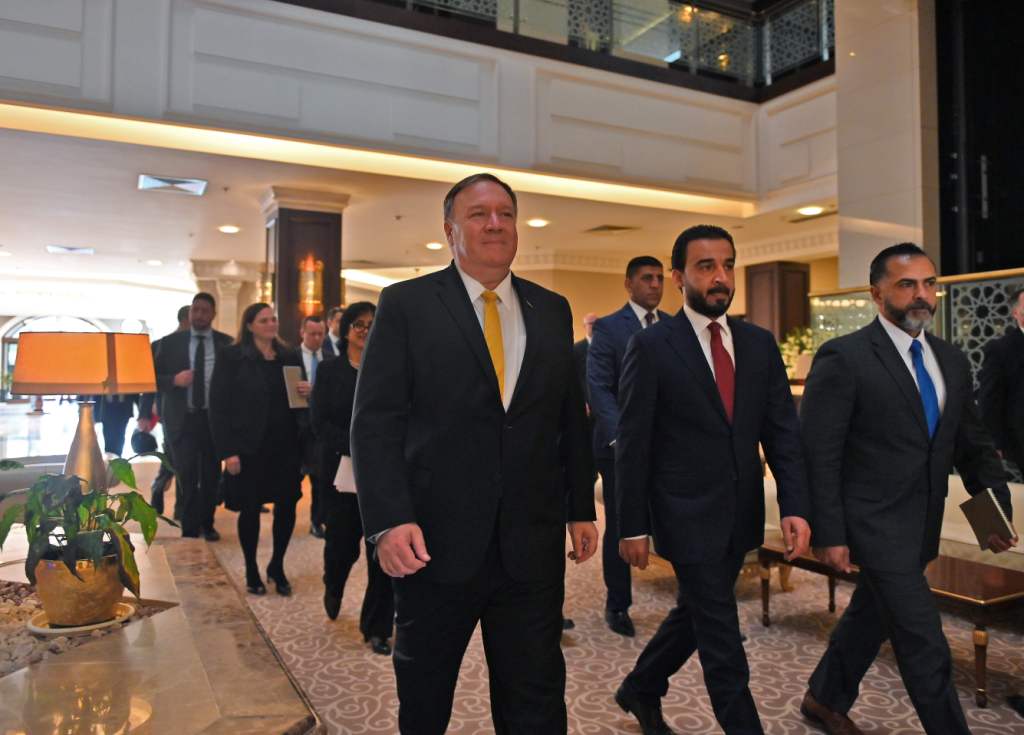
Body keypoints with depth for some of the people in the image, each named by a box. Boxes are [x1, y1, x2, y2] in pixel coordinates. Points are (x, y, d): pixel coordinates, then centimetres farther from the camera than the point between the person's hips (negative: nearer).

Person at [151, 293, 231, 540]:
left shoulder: (226, 343, 2)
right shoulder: (170, 342, 2)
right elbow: (153, 378, 1)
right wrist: (174, 380, -18)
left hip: (214, 418, 1)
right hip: (182, 419, -1)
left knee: (211, 476, 13)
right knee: (187, 477, -2)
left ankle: (207, 525, 30)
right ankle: (190, 531, 6)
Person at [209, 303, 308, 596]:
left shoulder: (290, 357, 8)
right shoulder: (232, 357, -4)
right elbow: (218, 406, -8)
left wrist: (307, 392, -8)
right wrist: (228, 451, -14)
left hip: (285, 446, 4)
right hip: (249, 448, -3)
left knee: (287, 505, 3)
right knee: (250, 508, 6)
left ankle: (277, 566, 24)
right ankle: (252, 571, 25)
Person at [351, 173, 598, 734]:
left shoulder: (552, 310, 9)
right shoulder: (406, 304, -2)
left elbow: (570, 419, 12)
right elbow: (375, 421, -8)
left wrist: (581, 509, 10)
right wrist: (389, 521, -17)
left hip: (532, 544, 3)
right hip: (435, 541, -2)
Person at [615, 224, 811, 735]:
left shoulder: (760, 344, 5)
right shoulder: (651, 347, -10)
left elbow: (783, 431, 3)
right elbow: (632, 444, -9)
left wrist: (795, 506, -8)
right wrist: (632, 527, -8)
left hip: (740, 515, 6)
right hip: (687, 515, -6)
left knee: (696, 614, 21)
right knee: (721, 636, 2)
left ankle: (640, 689, 43)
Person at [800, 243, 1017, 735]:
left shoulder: (951, 360, 7)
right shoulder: (843, 358, -15)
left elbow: (973, 445, 13)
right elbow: (818, 454, -15)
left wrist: (997, 507, 0)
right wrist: (828, 534, -16)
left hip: (922, 524, 8)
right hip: (875, 523, -7)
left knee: (872, 615, 21)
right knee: (924, 642, -2)